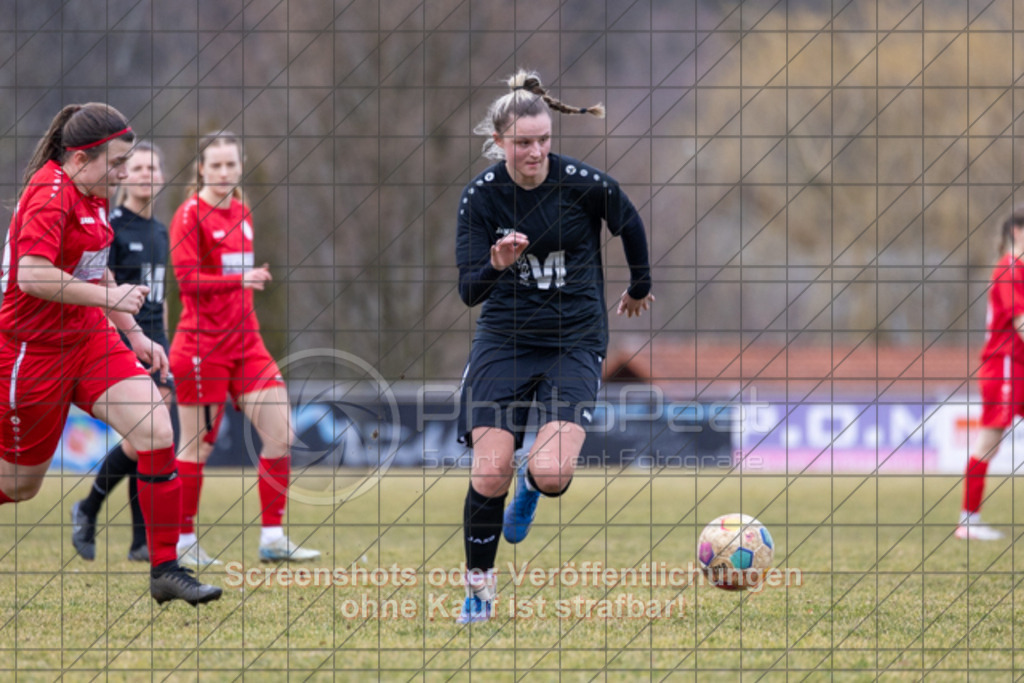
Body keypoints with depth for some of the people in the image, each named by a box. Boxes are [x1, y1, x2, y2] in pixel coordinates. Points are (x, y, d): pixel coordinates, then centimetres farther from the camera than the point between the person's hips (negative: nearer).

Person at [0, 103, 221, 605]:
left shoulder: (92, 195, 10)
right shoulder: (50, 195, -19)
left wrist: (134, 334, 20)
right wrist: (110, 297, -24)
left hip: (90, 338, 8)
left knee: (156, 430, -13)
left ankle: (165, 571, -9)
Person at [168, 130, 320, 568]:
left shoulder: (241, 212, 13)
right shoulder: (190, 215, -9)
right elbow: (187, 279, -18)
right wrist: (239, 280, -29)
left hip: (244, 340, 7)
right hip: (202, 345, -7)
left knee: (280, 434, -1)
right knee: (197, 445, -1)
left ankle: (273, 539, 5)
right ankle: (183, 543, 10)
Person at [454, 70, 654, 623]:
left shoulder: (584, 184, -11)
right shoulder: (481, 196, -7)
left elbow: (630, 226, 10)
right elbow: (468, 291, -7)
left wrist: (639, 287, 26)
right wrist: (496, 265, -29)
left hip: (574, 343, -1)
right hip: (503, 342, 1)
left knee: (552, 473, -19)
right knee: (489, 474, -11)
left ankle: (532, 484, 21)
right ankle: (479, 588, 11)